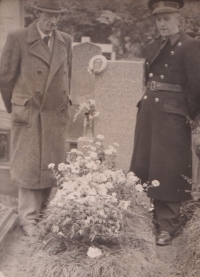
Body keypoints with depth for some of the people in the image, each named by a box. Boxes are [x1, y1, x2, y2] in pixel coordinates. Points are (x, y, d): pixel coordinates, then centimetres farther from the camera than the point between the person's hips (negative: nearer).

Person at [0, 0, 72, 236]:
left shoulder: (65, 41, 9)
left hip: (56, 116, 4)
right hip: (28, 115, -4)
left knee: (51, 167, 8)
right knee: (28, 166, 2)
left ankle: (42, 211, 22)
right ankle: (28, 219, 12)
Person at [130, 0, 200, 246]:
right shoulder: (151, 47, 13)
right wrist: (148, 101, 12)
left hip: (171, 115, -7)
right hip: (148, 111, 7)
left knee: (168, 171, -2)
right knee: (146, 166, 12)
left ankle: (167, 227, 8)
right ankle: (152, 218, 25)